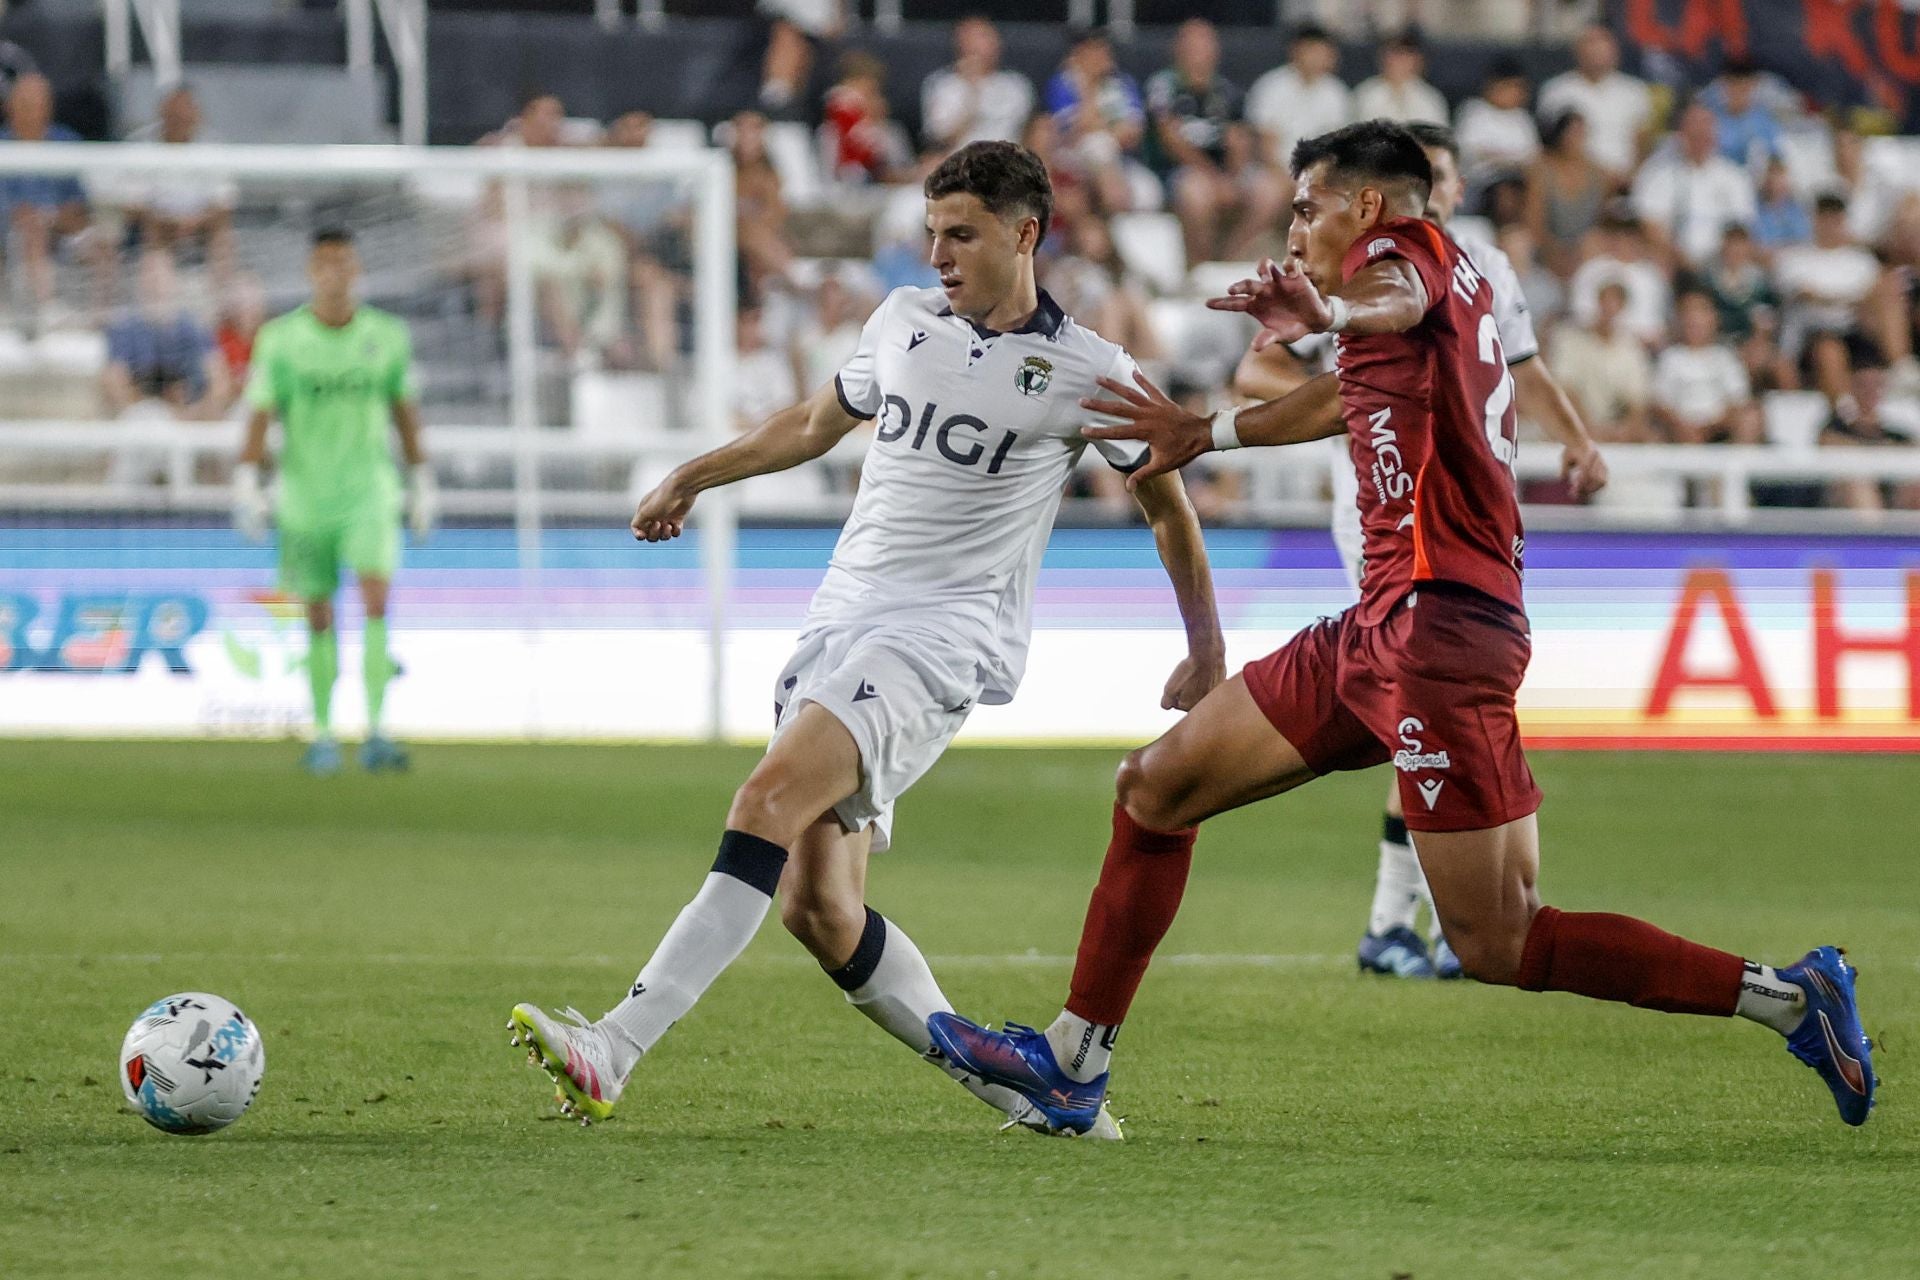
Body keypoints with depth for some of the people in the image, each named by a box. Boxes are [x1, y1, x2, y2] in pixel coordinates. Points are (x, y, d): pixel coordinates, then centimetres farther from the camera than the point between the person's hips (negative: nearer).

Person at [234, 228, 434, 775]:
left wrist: (421, 483, 15)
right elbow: (260, 414, -2)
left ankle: (376, 734, -21)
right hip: (305, 497, 0)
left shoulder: (387, 336, 2)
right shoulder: (280, 339, -3)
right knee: (319, 617, 8)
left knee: (376, 597, -19)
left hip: (369, 489, 0)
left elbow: (405, 411, 12)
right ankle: (322, 735, 24)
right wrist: (246, 482, -11)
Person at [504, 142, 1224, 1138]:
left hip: (946, 636, -7)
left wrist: (1206, 650, 18)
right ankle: (1011, 1084, 12)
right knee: (818, 907, -3)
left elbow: (1166, 505, 12)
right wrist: (691, 478, 32)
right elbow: (816, 422, 32)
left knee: (770, 799, -27)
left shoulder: (1085, 372, -1)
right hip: (840, 619, 7)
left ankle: (611, 1054, -36)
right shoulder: (902, 322, 14)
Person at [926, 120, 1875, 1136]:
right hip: (1380, 624, 10)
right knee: (1155, 787, 11)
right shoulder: (1456, 285, 22)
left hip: (1436, 622, -10)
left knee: (1498, 948, -12)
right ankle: (1074, 1060, 16)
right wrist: (1206, 432, 50)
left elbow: (1397, 298, -32)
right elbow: (1352, 398, 40)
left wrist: (1329, 310, -54)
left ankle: (1787, 998, -7)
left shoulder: (1407, 243, -5)